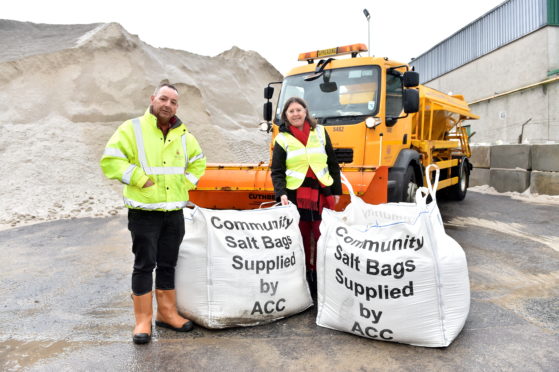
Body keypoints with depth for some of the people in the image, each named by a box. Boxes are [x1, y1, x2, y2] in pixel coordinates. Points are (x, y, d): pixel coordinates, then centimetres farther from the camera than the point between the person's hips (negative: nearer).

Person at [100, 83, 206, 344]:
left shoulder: (183, 135, 11)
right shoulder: (132, 129, -5)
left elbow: (198, 163, 23)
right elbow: (110, 161, -13)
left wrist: (184, 184, 8)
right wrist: (141, 180, -16)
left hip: (174, 212, 5)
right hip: (144, 212, -5)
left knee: (168, 265, 13)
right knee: (144, 265, 0)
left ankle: (167, 313, 25)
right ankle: (143, 320, 13)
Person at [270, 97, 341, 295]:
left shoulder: (320, 132, 9)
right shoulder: (282, 139, 4)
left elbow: (332, 164, 12)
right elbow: (277, 171, 0)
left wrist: (336, 190, 10)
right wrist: (281, 193, -15)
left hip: (322, 193, 2)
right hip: (296, 195, -1)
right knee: (302, 238, 4)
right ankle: (304, 277, 18)